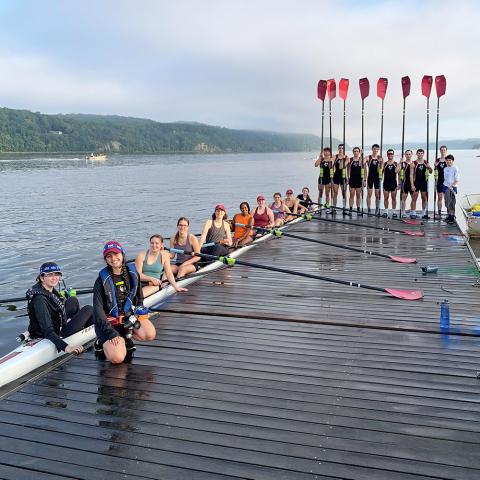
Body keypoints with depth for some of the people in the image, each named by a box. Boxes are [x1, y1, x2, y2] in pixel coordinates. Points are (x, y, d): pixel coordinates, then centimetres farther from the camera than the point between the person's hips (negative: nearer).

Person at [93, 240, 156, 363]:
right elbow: (98, 309, -12)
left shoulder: (132, 272, 1)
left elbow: (139, 298, 14)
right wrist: (110, 332, -20)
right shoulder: (102, 279, -10)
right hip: (110, 320, -4)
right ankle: (103, 342, 9)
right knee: (117, 358, -23)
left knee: (150, 334, -26)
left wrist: (137, 314, -3)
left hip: (130, 315, 4)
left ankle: (126, 336, 3)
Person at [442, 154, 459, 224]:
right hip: (446, 187, 6)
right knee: (447, 203, 9)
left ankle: (452, 217, -5)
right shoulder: (445, 169, 11)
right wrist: (444, 185, 6)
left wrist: (452, 187, -18)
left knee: (452, 203, -7)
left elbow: (457, 180, -8)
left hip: (453, 188, -5)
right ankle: (449, 215, 19)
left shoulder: (455, 169, -6)